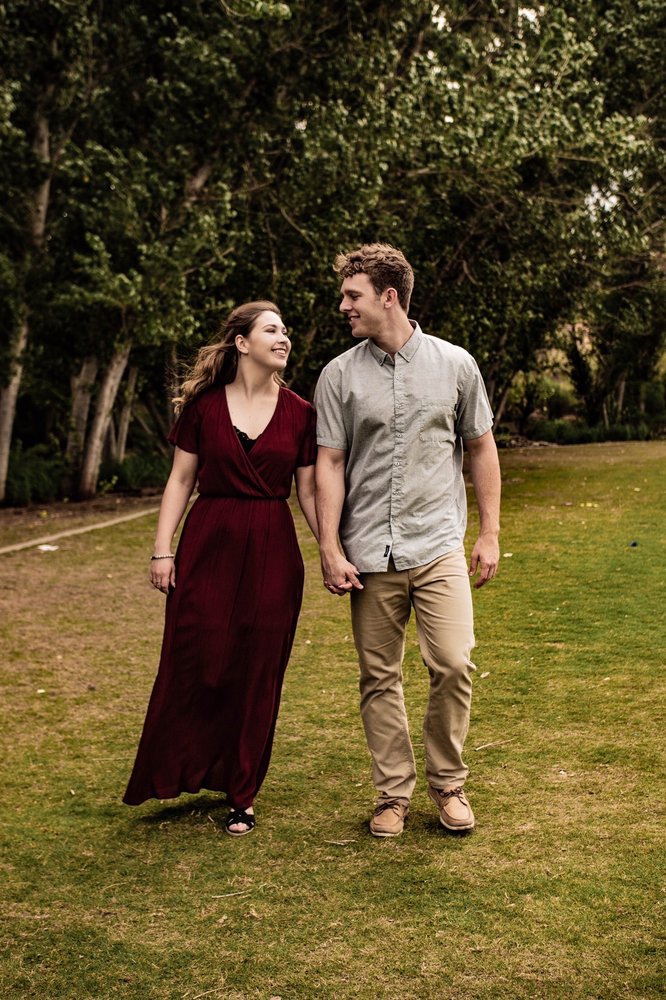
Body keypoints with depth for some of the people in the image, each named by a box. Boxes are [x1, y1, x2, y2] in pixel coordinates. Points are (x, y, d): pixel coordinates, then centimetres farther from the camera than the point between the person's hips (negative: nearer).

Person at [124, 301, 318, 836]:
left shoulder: (299, 413, 3)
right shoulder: (204, 405, 1)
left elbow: (309, 492, 6)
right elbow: (181, 479, 4)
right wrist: (163, 549, -1)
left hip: (272, 551, 1)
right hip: (208, 545, -1)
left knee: (257, 674, 5)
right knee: (193, 663, 0)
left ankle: (242, 795, 20)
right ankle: (167, 779, 19)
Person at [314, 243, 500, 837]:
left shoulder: (455, 364, 4)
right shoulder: (339, 376, 4)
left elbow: (482, 449, 11)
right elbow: (329, 465, 3)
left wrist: (490, 533, 7)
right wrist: (330, 550, -3)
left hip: (439, 547, -1)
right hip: (369, 553, 1)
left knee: (453, 665, -9)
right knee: (380, 678, 6)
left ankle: (449, 784, 13)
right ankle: (395, 794, 20)